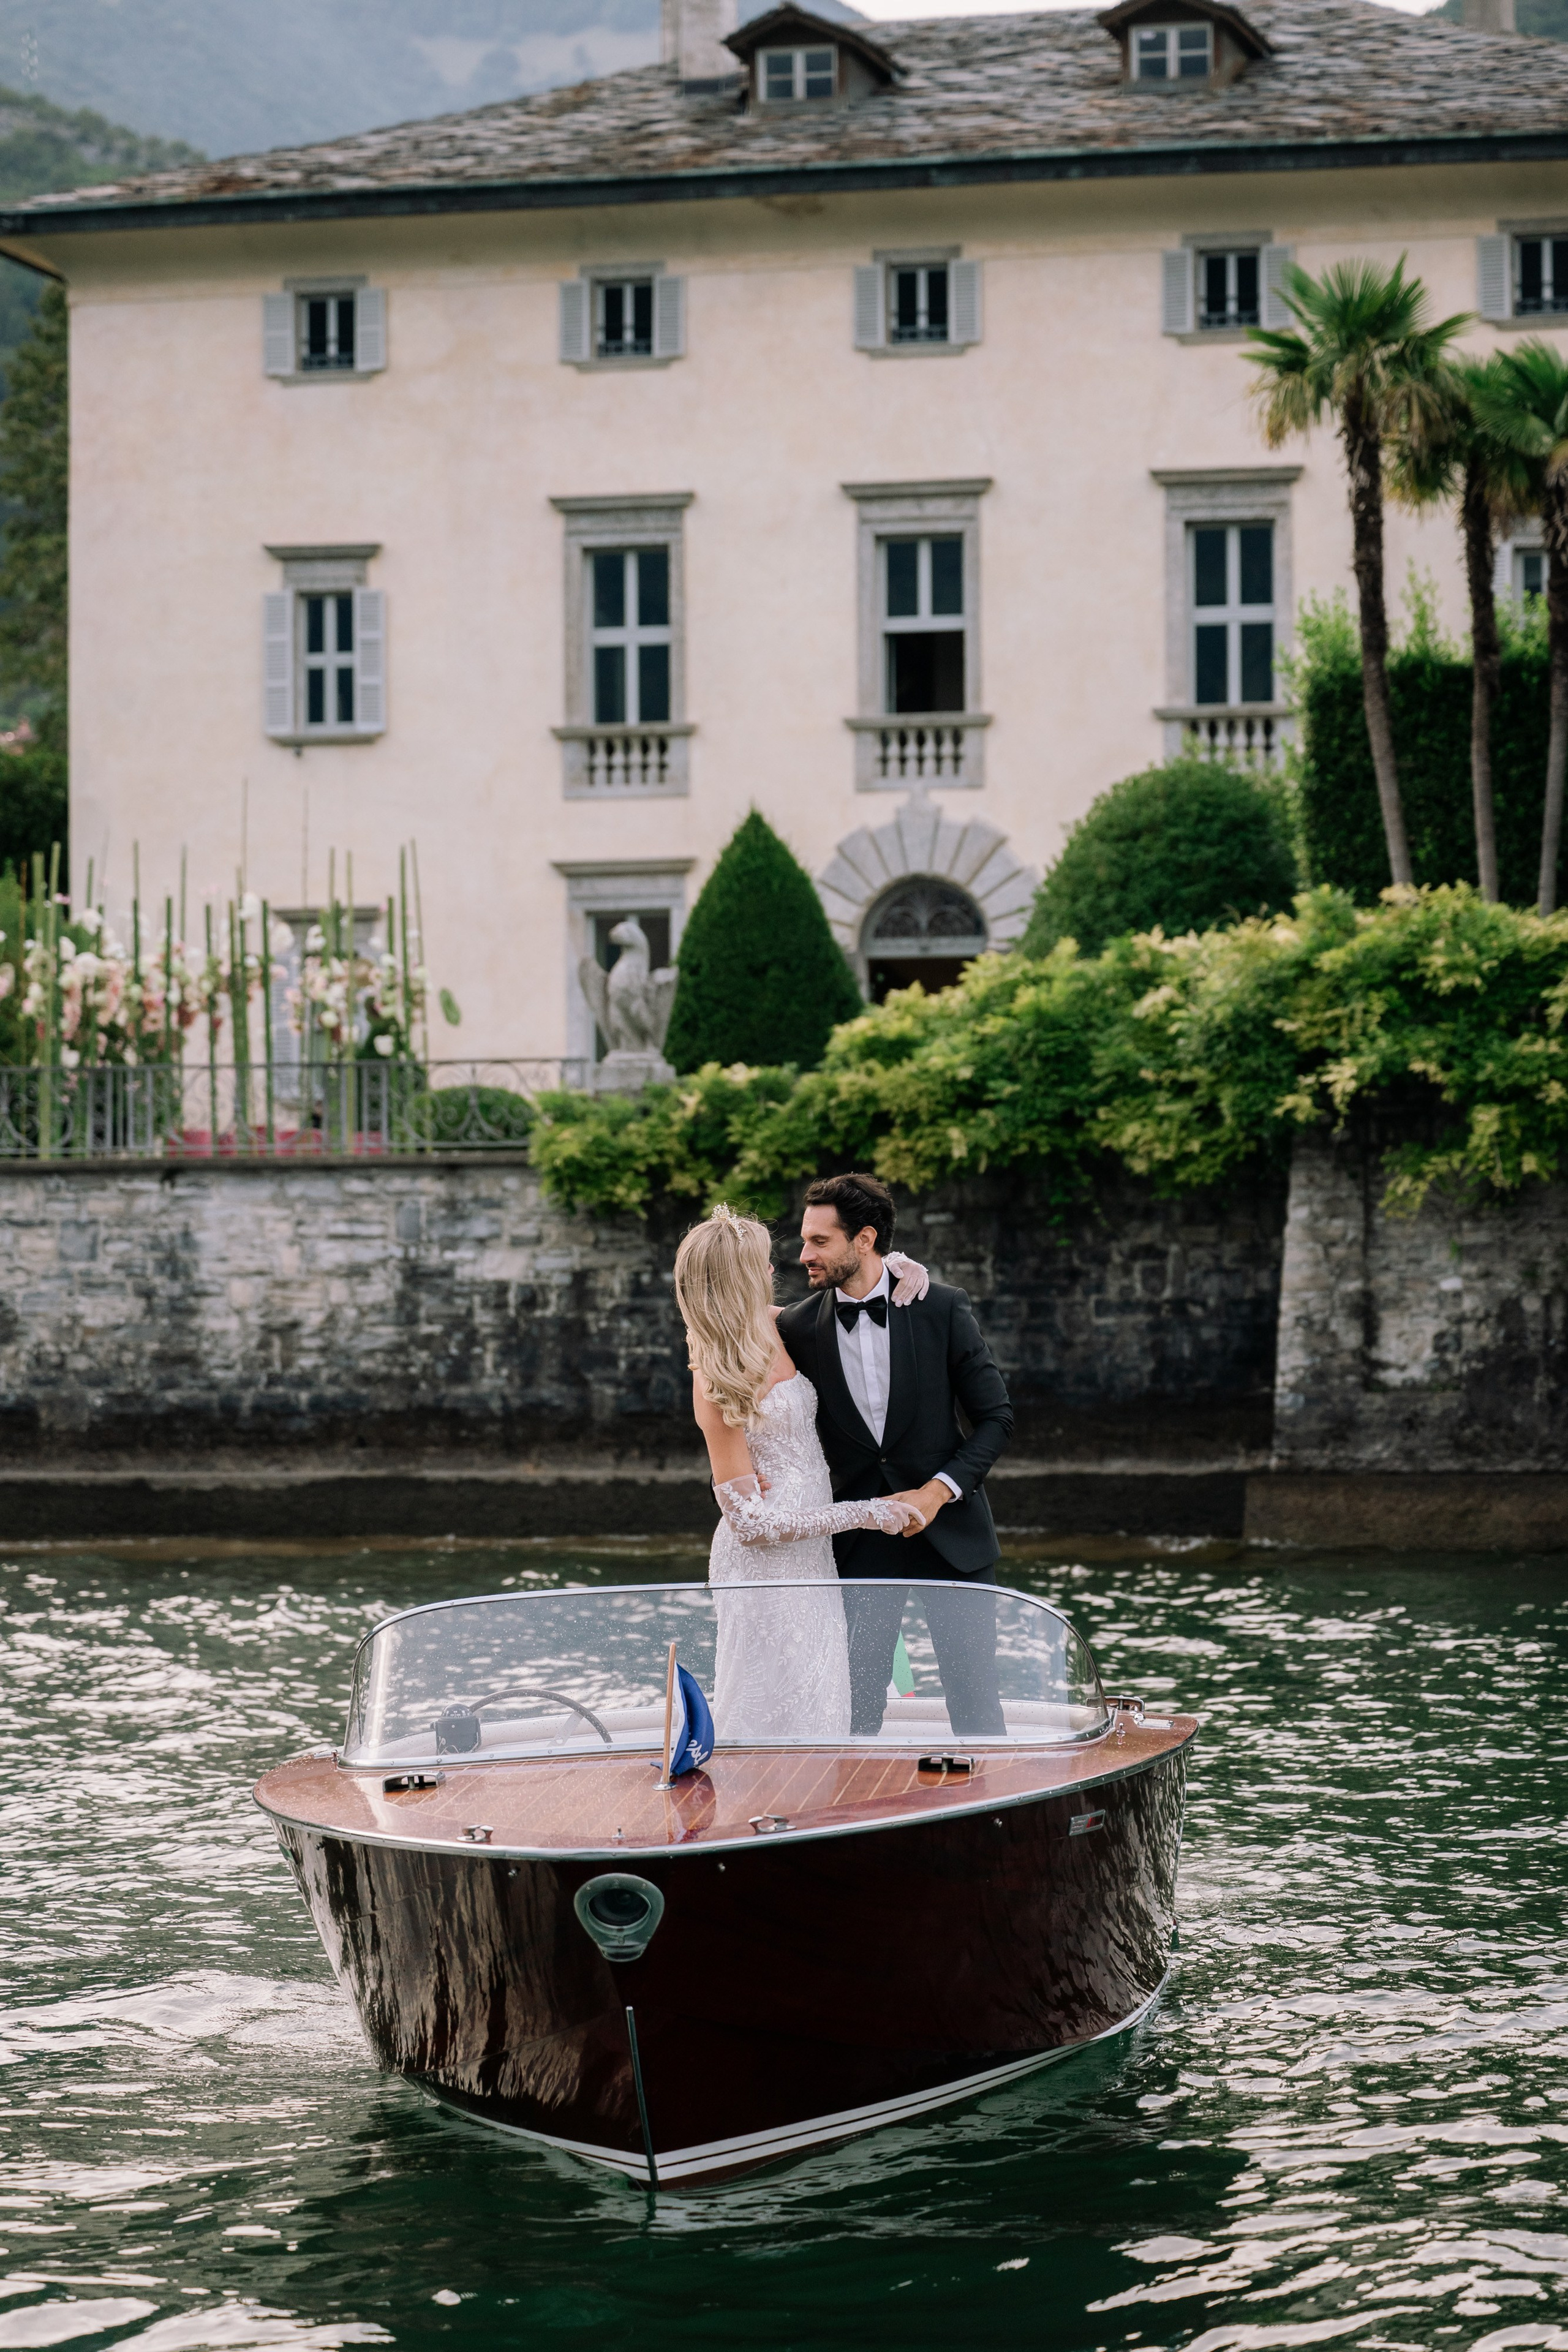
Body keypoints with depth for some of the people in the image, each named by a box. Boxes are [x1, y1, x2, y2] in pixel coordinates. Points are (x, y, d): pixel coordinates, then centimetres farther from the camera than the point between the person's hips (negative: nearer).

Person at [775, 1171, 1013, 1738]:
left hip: (950, 1532, -1)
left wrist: (938, 1490, -13)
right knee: (855, 1701, 2)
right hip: (859, 1541, 1)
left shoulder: (941, 1309, -5)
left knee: (972, 1691, 3)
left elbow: (996, 1417, -2)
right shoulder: (797, 1328, 0)